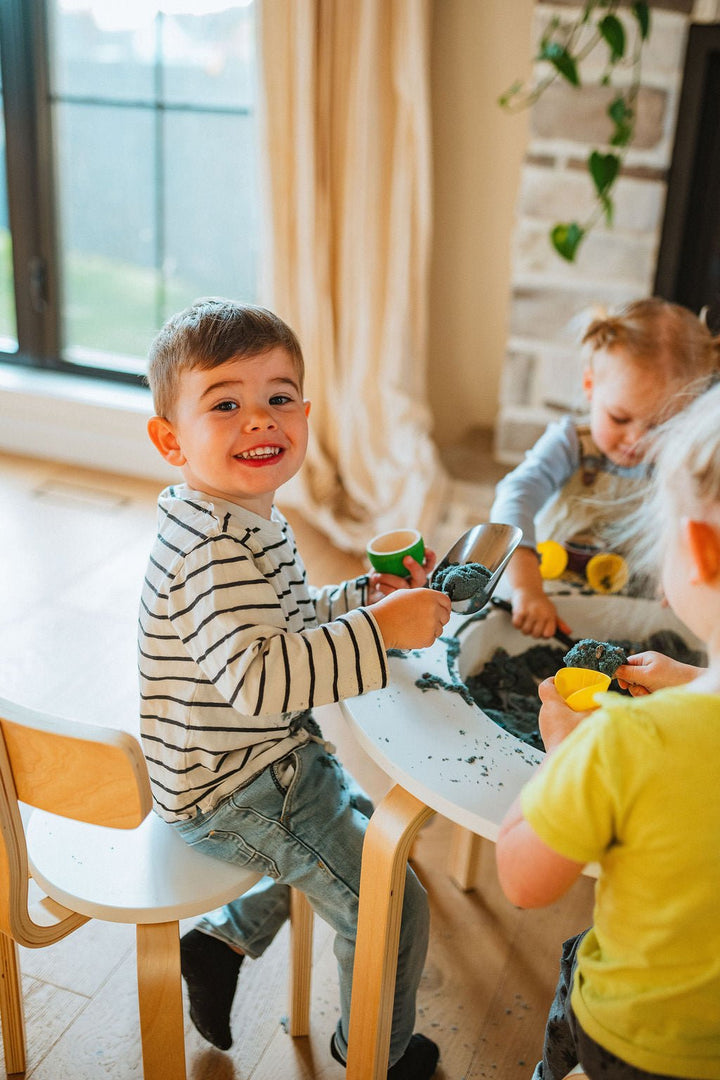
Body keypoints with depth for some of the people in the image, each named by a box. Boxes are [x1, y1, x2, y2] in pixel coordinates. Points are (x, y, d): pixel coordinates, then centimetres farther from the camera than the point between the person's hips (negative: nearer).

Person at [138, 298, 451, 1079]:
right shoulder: (216, 547, -30)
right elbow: (257, 676, -40)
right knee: (391, 910, 2)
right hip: (236, 793, -10)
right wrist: (380, 628, -36)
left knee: (353, 825, 33)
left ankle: (219, 941, 36)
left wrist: (366, 596, 3)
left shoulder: (248, 522, 3)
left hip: (269, 759, 10)